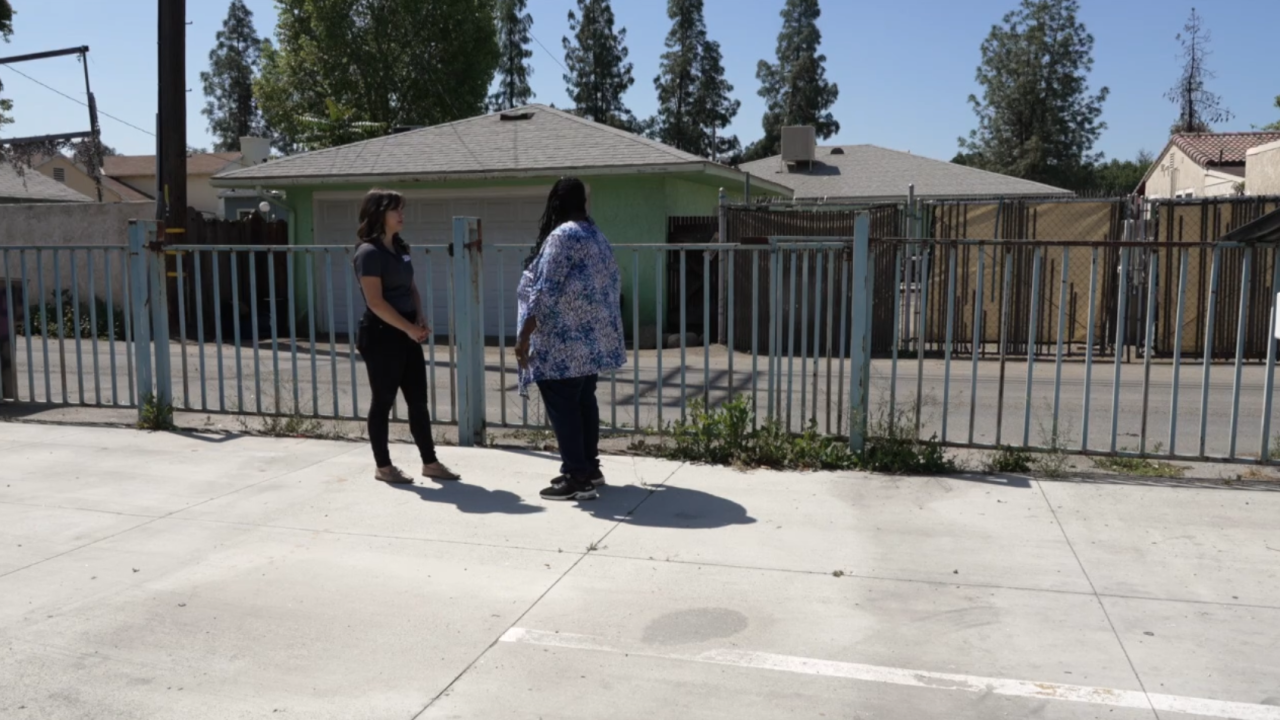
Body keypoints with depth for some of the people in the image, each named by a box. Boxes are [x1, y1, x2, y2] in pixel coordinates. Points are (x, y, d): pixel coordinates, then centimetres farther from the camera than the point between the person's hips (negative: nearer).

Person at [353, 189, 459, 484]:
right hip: (381, 335, -8)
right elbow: (376, 302, -18)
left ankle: (430, 462, 17)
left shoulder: (400, 247, 12)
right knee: (383, 401, 2)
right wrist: (409, 328, -18)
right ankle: (383, 467, 13)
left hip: (407, 334, 8)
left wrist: (420, 319, 2)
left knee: (419, 400, 10)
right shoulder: (369, 252, -13)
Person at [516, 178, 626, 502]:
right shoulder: (596, 234, 12)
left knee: (563, 408, -3)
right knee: (584, 401, 16)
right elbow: (612, 284, 17)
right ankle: (589, 467, 25)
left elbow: (545, 290, -20)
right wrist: (607, 327, 26)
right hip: (594, 338, 9)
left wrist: (524, 335, -17)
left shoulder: (561, 235, -14)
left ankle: (576, 479, 1)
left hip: (563, 342, -9)